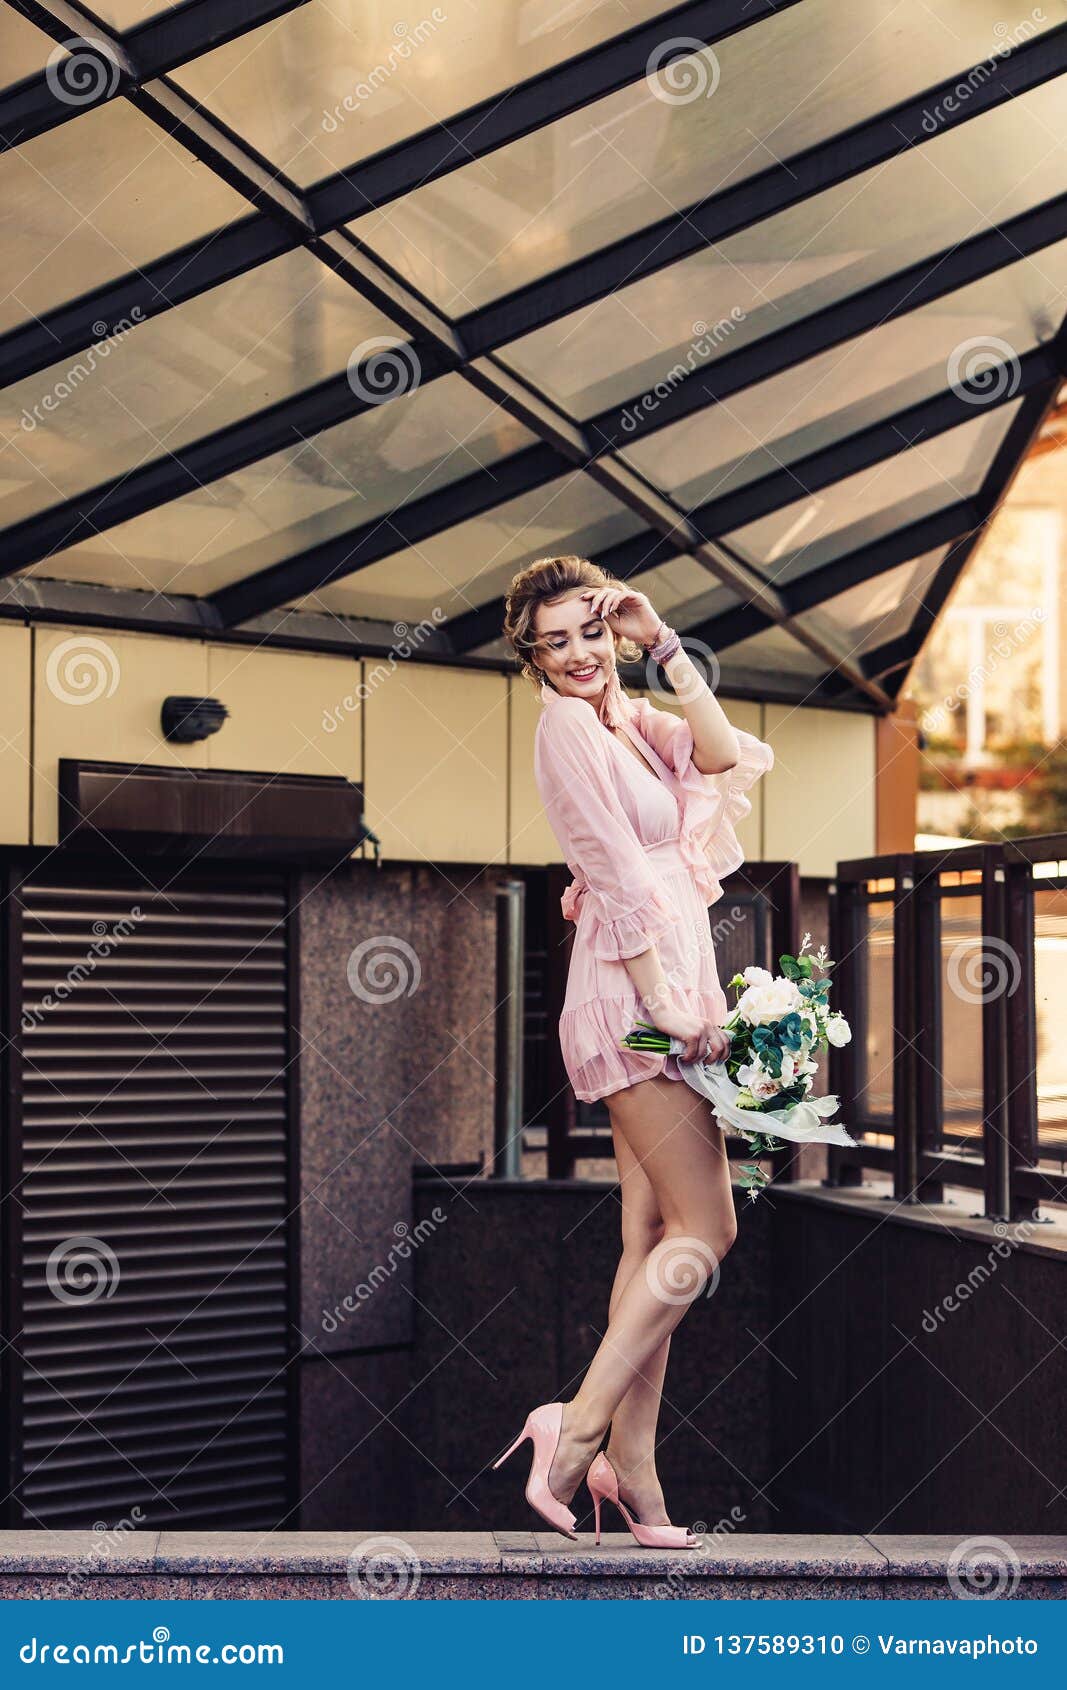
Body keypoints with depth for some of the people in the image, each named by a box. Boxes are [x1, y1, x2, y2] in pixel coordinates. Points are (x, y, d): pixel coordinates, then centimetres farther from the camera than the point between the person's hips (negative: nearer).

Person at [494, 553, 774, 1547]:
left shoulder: (630, 718, 18)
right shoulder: (566, 726, -8)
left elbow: (724, 758, 1)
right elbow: (615, 877, -14)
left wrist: (664, 646, 1)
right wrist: (666, 1002, -17)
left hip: (668, 986, 9)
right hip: (636, 991, -9)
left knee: (656, 1235, 7)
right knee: (705, 1227, -10)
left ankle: (630, 1463, 12)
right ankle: (580, 1425, -4)